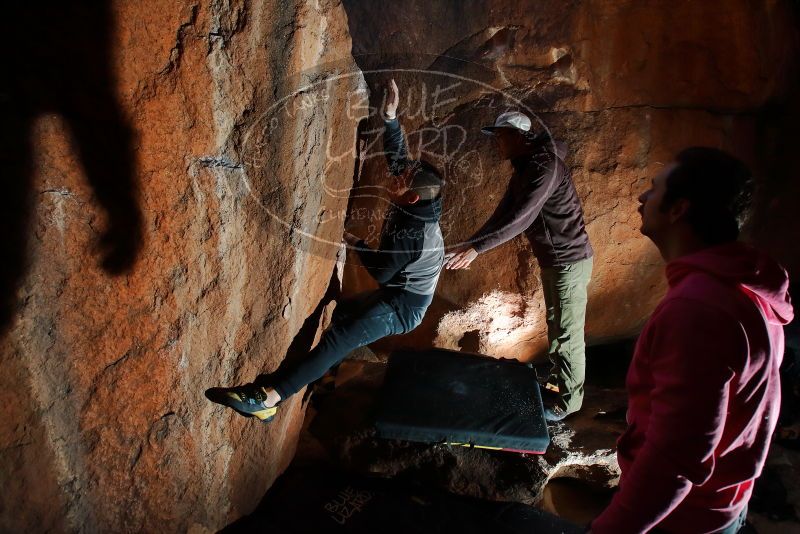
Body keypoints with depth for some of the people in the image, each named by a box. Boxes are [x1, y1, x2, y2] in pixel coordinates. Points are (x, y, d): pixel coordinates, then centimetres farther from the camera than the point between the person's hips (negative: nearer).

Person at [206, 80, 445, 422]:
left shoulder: (408, 235, -29)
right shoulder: (416, 204, -4)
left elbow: (381, 273, -17)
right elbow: (397, 153, 4)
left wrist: (356, 243, -3)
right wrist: (390, 114, -5)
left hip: (402, 307, -10)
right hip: (397, 294, 10)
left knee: (338, 339, -24)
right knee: (338, 312, 17)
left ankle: (267, 398, -33)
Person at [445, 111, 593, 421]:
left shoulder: (545, 167, -23)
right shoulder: (523, 168, 9)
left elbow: (520, 219, -31)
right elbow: (503, 213, 9)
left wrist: (476, 248, -33)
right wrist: (469, 245, 2)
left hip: (569, 260, -10)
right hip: (551, 259, 10)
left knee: (568, 333, 2)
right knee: (555, 325, 21)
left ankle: (569, 399, 16)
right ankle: (556, 380, 38)